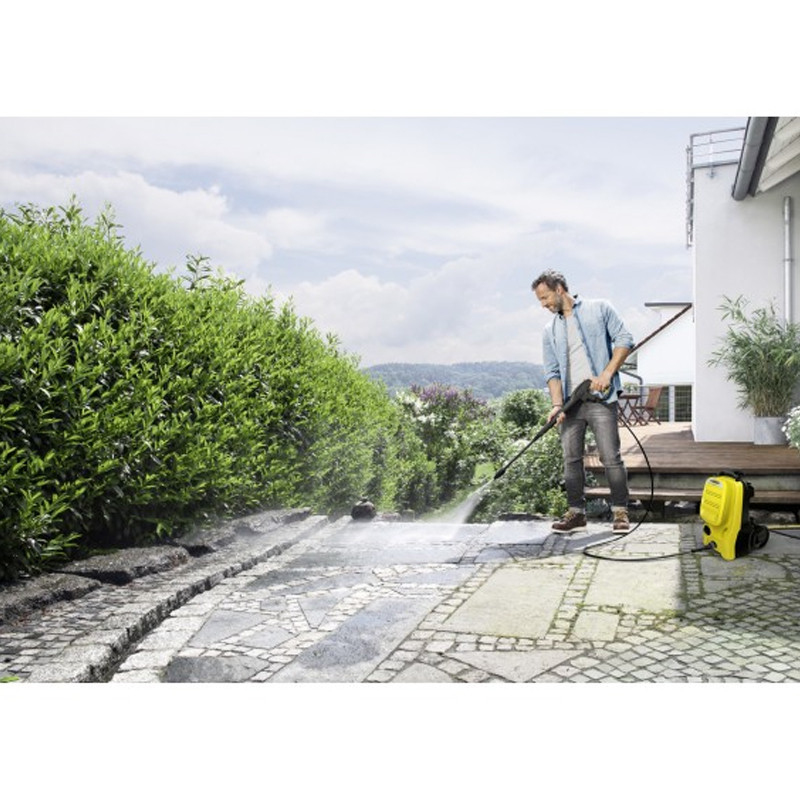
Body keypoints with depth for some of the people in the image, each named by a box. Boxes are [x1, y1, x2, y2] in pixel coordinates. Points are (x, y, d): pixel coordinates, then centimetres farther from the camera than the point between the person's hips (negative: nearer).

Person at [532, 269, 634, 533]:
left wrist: (607, 373, -13)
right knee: (571, 460, 5)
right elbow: (552, 372, 9)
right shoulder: (550, 331, 16)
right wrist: (557, 404, -7)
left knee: (611, 458, -5)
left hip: (600, 398, -4)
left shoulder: (599, 309, 5)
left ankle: (620, 512, 8)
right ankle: (576, 513, 15)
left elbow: (624, 340, -1)